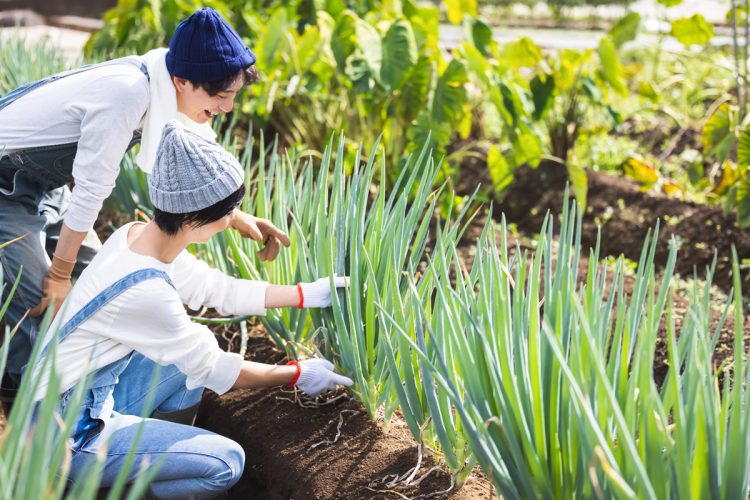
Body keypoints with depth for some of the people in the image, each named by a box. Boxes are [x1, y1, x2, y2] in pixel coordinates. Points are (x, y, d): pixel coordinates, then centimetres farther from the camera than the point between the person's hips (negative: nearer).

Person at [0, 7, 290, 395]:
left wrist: (237, 217, 4)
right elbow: (91, 190, -26)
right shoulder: (127, 93, -32)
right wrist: (59, 275, -17)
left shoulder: (162, 90, -5)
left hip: (41, 185, 9)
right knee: (41, 303, -11)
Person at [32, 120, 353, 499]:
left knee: (196, 347, 17)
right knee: (225, 463, -16)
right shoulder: (144, 290, -29)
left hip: (95, 390, 9)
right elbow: (213, 369, -16)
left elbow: (219, 289, 10)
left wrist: (307, 294, 10)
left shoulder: (139, 236, -5)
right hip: (68, 435, -9)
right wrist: (298, 375, -4)